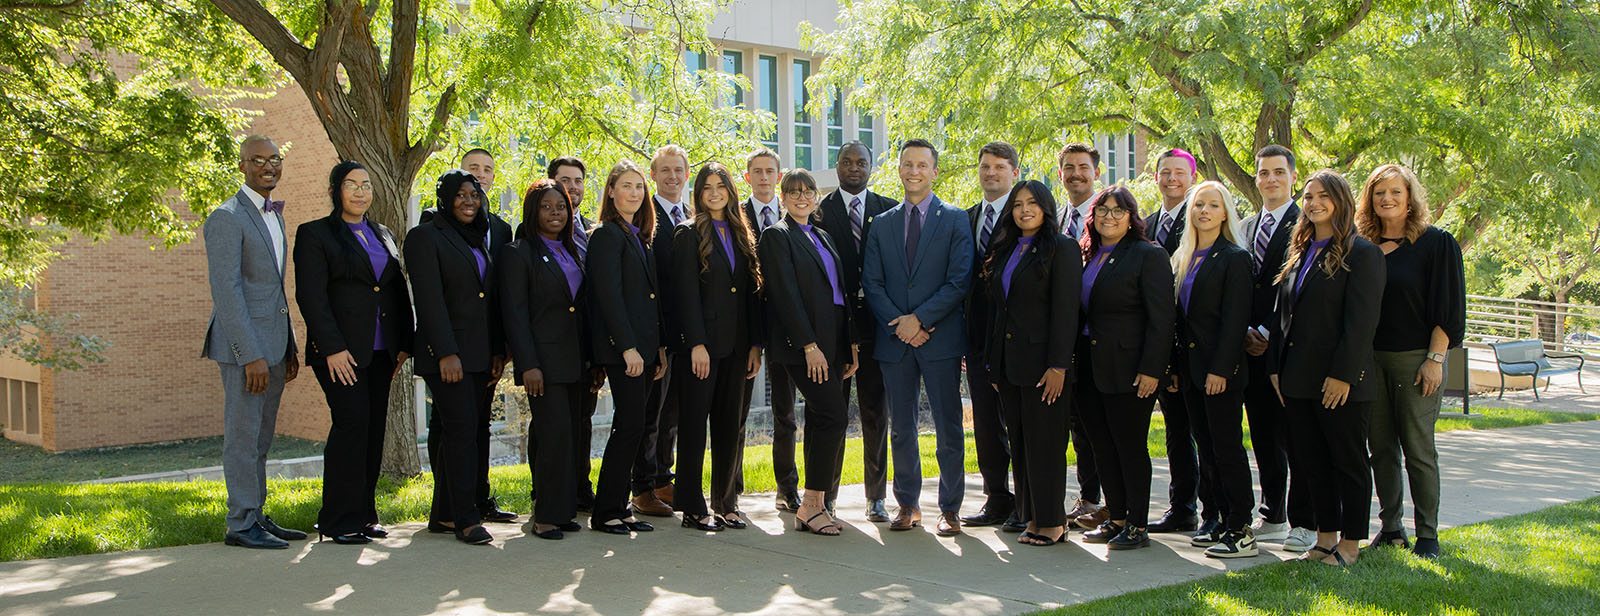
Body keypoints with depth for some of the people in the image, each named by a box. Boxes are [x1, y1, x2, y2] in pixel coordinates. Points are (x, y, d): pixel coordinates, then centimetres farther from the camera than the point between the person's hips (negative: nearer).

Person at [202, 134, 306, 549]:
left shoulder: (274, 216, 18)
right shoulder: (227, 218, -10)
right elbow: (226, 292, -17)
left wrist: (290, 347, 17)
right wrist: (251, 356, -21)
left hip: (273, 344, 9)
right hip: (244, 344, -8)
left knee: (261, 437, 13)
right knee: (243, 435, -2)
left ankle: (257, 516, 21)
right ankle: (241, 525, 5)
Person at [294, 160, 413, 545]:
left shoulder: (383, 235, 18)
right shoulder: (315, 234, 0)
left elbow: (399, 293, 19)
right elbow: (311, 296, -9)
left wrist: (404, 343, 10)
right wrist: (333, 348, -17)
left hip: (380, 352, 6)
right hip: (341, 351, -6)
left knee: (373, 430, 6)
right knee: (352, 423, -12)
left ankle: (362, 515, 14)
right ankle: (340, 521, -3)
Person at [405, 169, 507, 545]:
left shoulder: (479, 242, 18)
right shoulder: (426, 237, -3)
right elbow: (430, 300, -12)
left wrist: (498, 352, 10)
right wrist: (446, 353, -19)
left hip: (480, 354, 7)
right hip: (447, 353, -7)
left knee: (449, 430, 9)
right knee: (462, 427, -12)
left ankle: (444, 514, 13)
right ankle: (465, 518, -9)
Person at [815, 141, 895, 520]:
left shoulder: (890, 210, 9)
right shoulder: (820, 211, 4)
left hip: (875, 323, 2)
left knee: (876, 412, 8)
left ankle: (876, 498, 16)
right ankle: (826, 495, 11)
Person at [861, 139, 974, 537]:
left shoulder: (955, 221, 3)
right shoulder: (882, 224, 12)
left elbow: (960, 281, -5)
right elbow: (871, 283, 6)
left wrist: (920, 318, -13)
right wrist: (898, 323, -9)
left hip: (941, 338, -3)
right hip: (894, 339, 3)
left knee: (948, 429, 0)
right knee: (901, 429, 8)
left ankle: (950, 508, 9)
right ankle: (908, 505, 19)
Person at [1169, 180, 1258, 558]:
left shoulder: (1234, 258, -7)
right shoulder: (1182, 257, 14)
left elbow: (1234, 319, -13)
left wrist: (1219, 369, -18)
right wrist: (1175, 366, 11)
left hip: (1220, 370, -7)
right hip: (1190, 368, 7)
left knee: (1227, 449, -4)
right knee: (1205, 447, 11)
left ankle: (1240, 532, 1)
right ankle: (1216, 520, 20)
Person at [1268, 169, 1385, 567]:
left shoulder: (1362, 254, -8)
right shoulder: (1298, 253, 15)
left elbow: (1361, 322, -14)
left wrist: (1343, 375, -19)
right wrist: (1276, 367, 9)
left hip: (1340, 383, -7)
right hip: (1298, 380, 7)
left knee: (1348, 462, 5)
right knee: (1314, 461, 12)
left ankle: (1350, 541, 14)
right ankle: (1326, 535, 21)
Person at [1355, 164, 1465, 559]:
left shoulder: (1437, 243, -3)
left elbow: (1449, 307, -5)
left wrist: (1435, 359, -11)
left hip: (1415, 359, -4)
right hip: (1370, 359, 4)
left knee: (1418, 449, 0)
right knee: (1381, 448, 8)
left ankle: (1427, 534, 9)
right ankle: (1391, 527, 17)